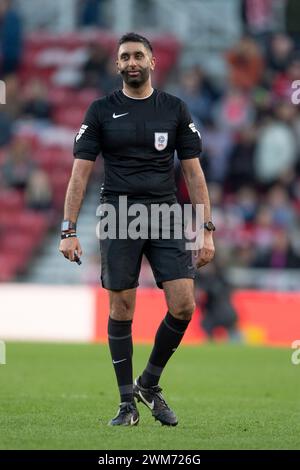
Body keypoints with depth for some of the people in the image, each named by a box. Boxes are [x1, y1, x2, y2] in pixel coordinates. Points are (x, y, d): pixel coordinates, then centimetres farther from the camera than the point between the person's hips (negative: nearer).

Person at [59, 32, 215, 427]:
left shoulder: (175, 110, 8)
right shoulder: (102, 111, 4)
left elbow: (194, 172, 9)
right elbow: (80, 173, 4)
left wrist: (207, 231, 3)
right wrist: (68, 232, -4)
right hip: (118, 216, -1)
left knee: (184, 306, -10)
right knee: (121, 309, -1)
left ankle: (150, 384, 13)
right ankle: (128, 403, 9)